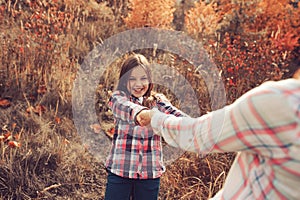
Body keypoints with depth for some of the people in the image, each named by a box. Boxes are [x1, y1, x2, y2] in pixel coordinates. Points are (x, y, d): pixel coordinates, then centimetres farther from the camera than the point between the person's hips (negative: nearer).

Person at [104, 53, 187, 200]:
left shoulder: (157, 101, 5)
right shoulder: (118, 97, -1)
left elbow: (172, 112, -16)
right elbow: (124, 107, -25)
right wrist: (139, 113, -49)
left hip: (150, 172, 2)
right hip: (120, 170, -2)